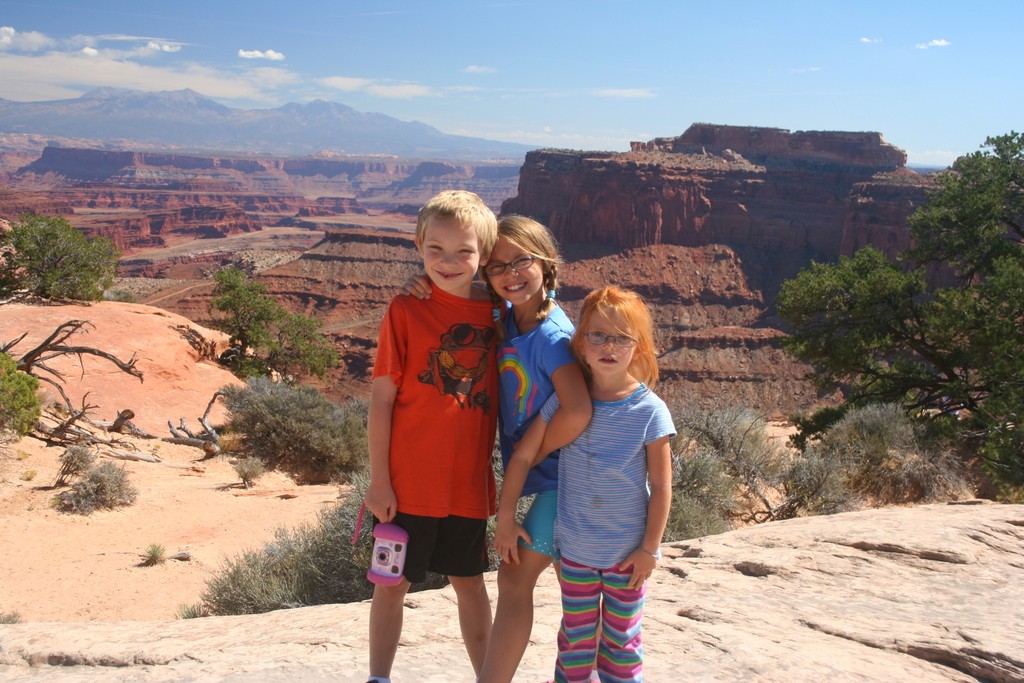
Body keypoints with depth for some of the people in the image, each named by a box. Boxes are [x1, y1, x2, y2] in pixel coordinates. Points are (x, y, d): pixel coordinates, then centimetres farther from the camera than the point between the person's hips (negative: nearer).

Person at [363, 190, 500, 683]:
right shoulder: (406, 310, -10)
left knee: (470, 582, 18)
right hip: (407, 483, -3)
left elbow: (501, 395, 9)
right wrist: (379, 480, -10)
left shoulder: (495, 312, 1)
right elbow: (381, 398, -8)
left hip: (469, 482, 3)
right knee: (392, 584, 10)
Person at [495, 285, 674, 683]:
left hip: (628, 553, -2)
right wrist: (506, 517, -5)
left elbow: (661, 487, -10)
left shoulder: (650, 411, -14)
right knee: (576, 635, 17)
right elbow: (523, 457, -3)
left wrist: (649, 549, -9)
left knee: (621, 639, 14)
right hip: (575, 549, 2)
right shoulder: (565, 402, -8)